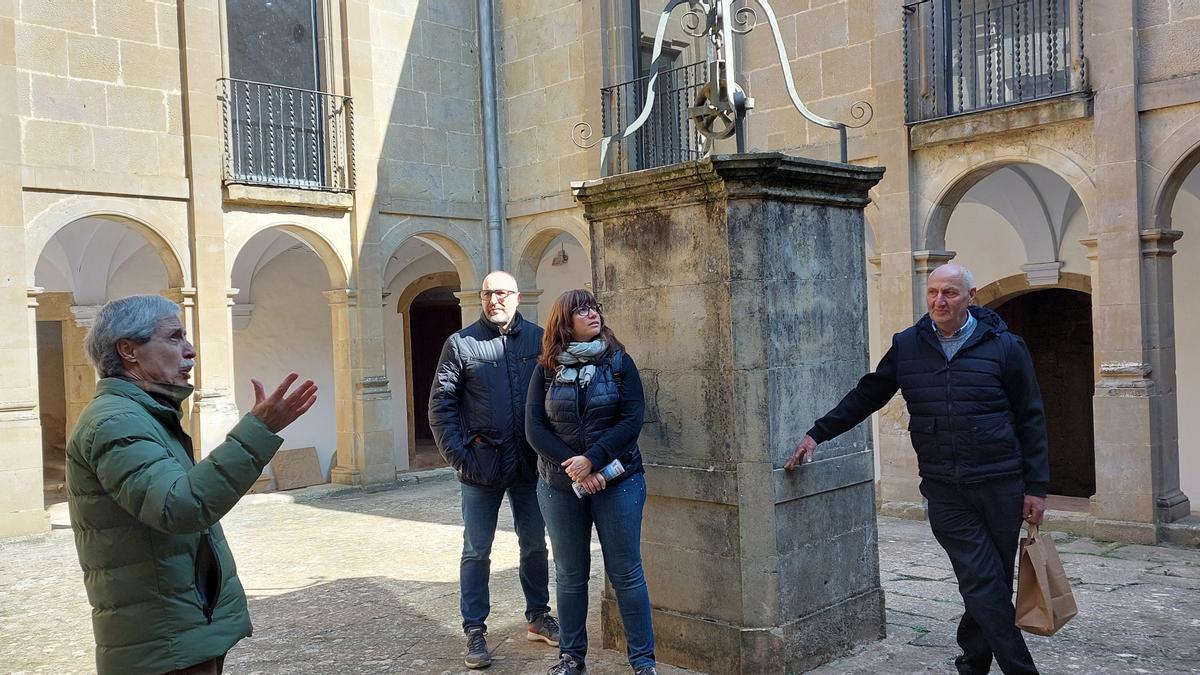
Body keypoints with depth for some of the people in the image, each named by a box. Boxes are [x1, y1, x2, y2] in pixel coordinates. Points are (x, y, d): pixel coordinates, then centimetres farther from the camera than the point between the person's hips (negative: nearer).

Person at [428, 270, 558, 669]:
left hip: (529, 464, 2)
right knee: (476, 551, 6)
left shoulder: (539, 340, 2)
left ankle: (538, 617, 30)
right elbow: (441, 403, -2)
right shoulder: (462, 344, -1)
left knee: (534, 545, 14)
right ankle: (475, 630, 17)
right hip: (481, 465, -2)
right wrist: (456, 454, -9)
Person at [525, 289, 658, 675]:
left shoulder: (619, 362, -1)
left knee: (626, 573, 3)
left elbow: (632, 419, -9)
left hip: (617, 481, -1)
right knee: (570, 574, 11)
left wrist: (591, 459, -19)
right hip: (560, 485, 2)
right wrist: (573, 468, -16)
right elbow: (535, 427, -4)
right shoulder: (546, 370, 2)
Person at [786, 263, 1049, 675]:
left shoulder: (1004, 346, 0)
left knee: (995, 583, 9)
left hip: (1001, 486, 0)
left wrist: (1036, 487, -1)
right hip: (944, 491, 0)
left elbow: (1031, 421, 2)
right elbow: (867, 395, 14)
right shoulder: (907, 346, 5)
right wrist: (817, 434, 11)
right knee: (983, 584, -6)